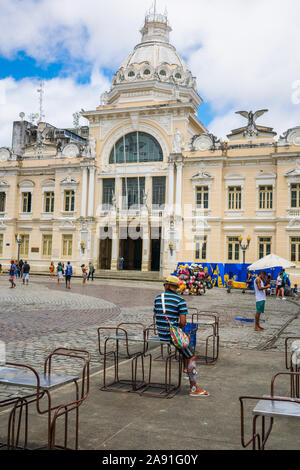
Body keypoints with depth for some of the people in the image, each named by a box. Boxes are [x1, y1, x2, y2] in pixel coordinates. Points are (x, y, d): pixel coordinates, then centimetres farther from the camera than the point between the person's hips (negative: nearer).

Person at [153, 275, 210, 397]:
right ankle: (193, 388, 1)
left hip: (160, 335, 7)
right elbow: (183, 321, -13)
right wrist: (179, 328, 7)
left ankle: (186, 368, 42)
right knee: (191, 357, 3)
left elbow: (155, 317, 14)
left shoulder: (158, 298, 6)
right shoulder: (180, 300, -10)